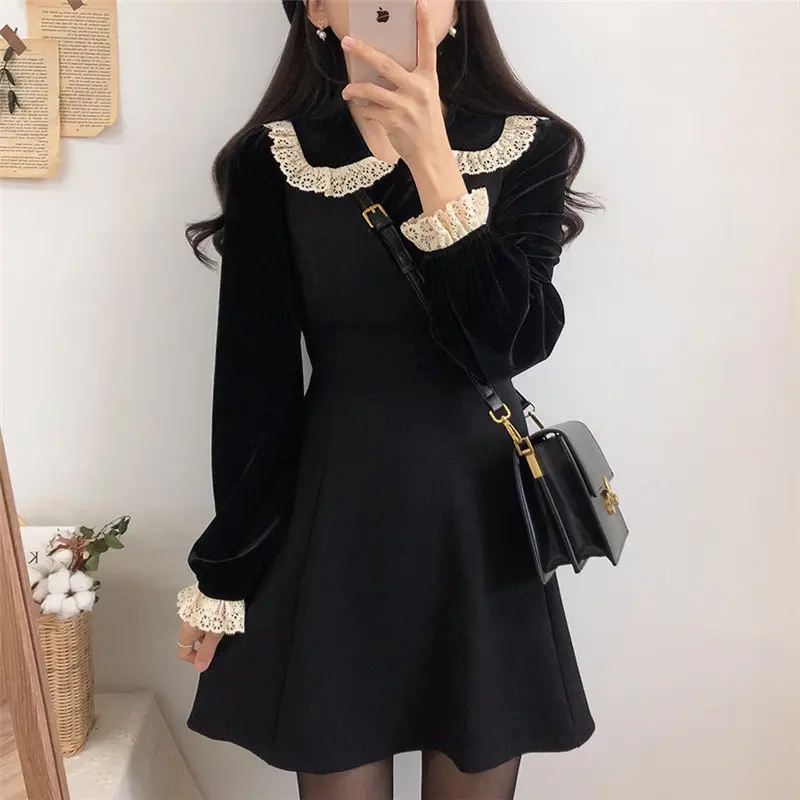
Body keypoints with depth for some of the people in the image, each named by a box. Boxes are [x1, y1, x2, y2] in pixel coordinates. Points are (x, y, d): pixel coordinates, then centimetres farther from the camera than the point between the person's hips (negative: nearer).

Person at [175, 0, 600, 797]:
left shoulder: (532, 147, -2)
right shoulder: (272, 158, -3)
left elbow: (515, 341, -16)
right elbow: (253, 380, -3)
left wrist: (432, 159, -24)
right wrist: (223, 572, 1)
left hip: (481, 513, 1)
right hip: (336, 516, 0)